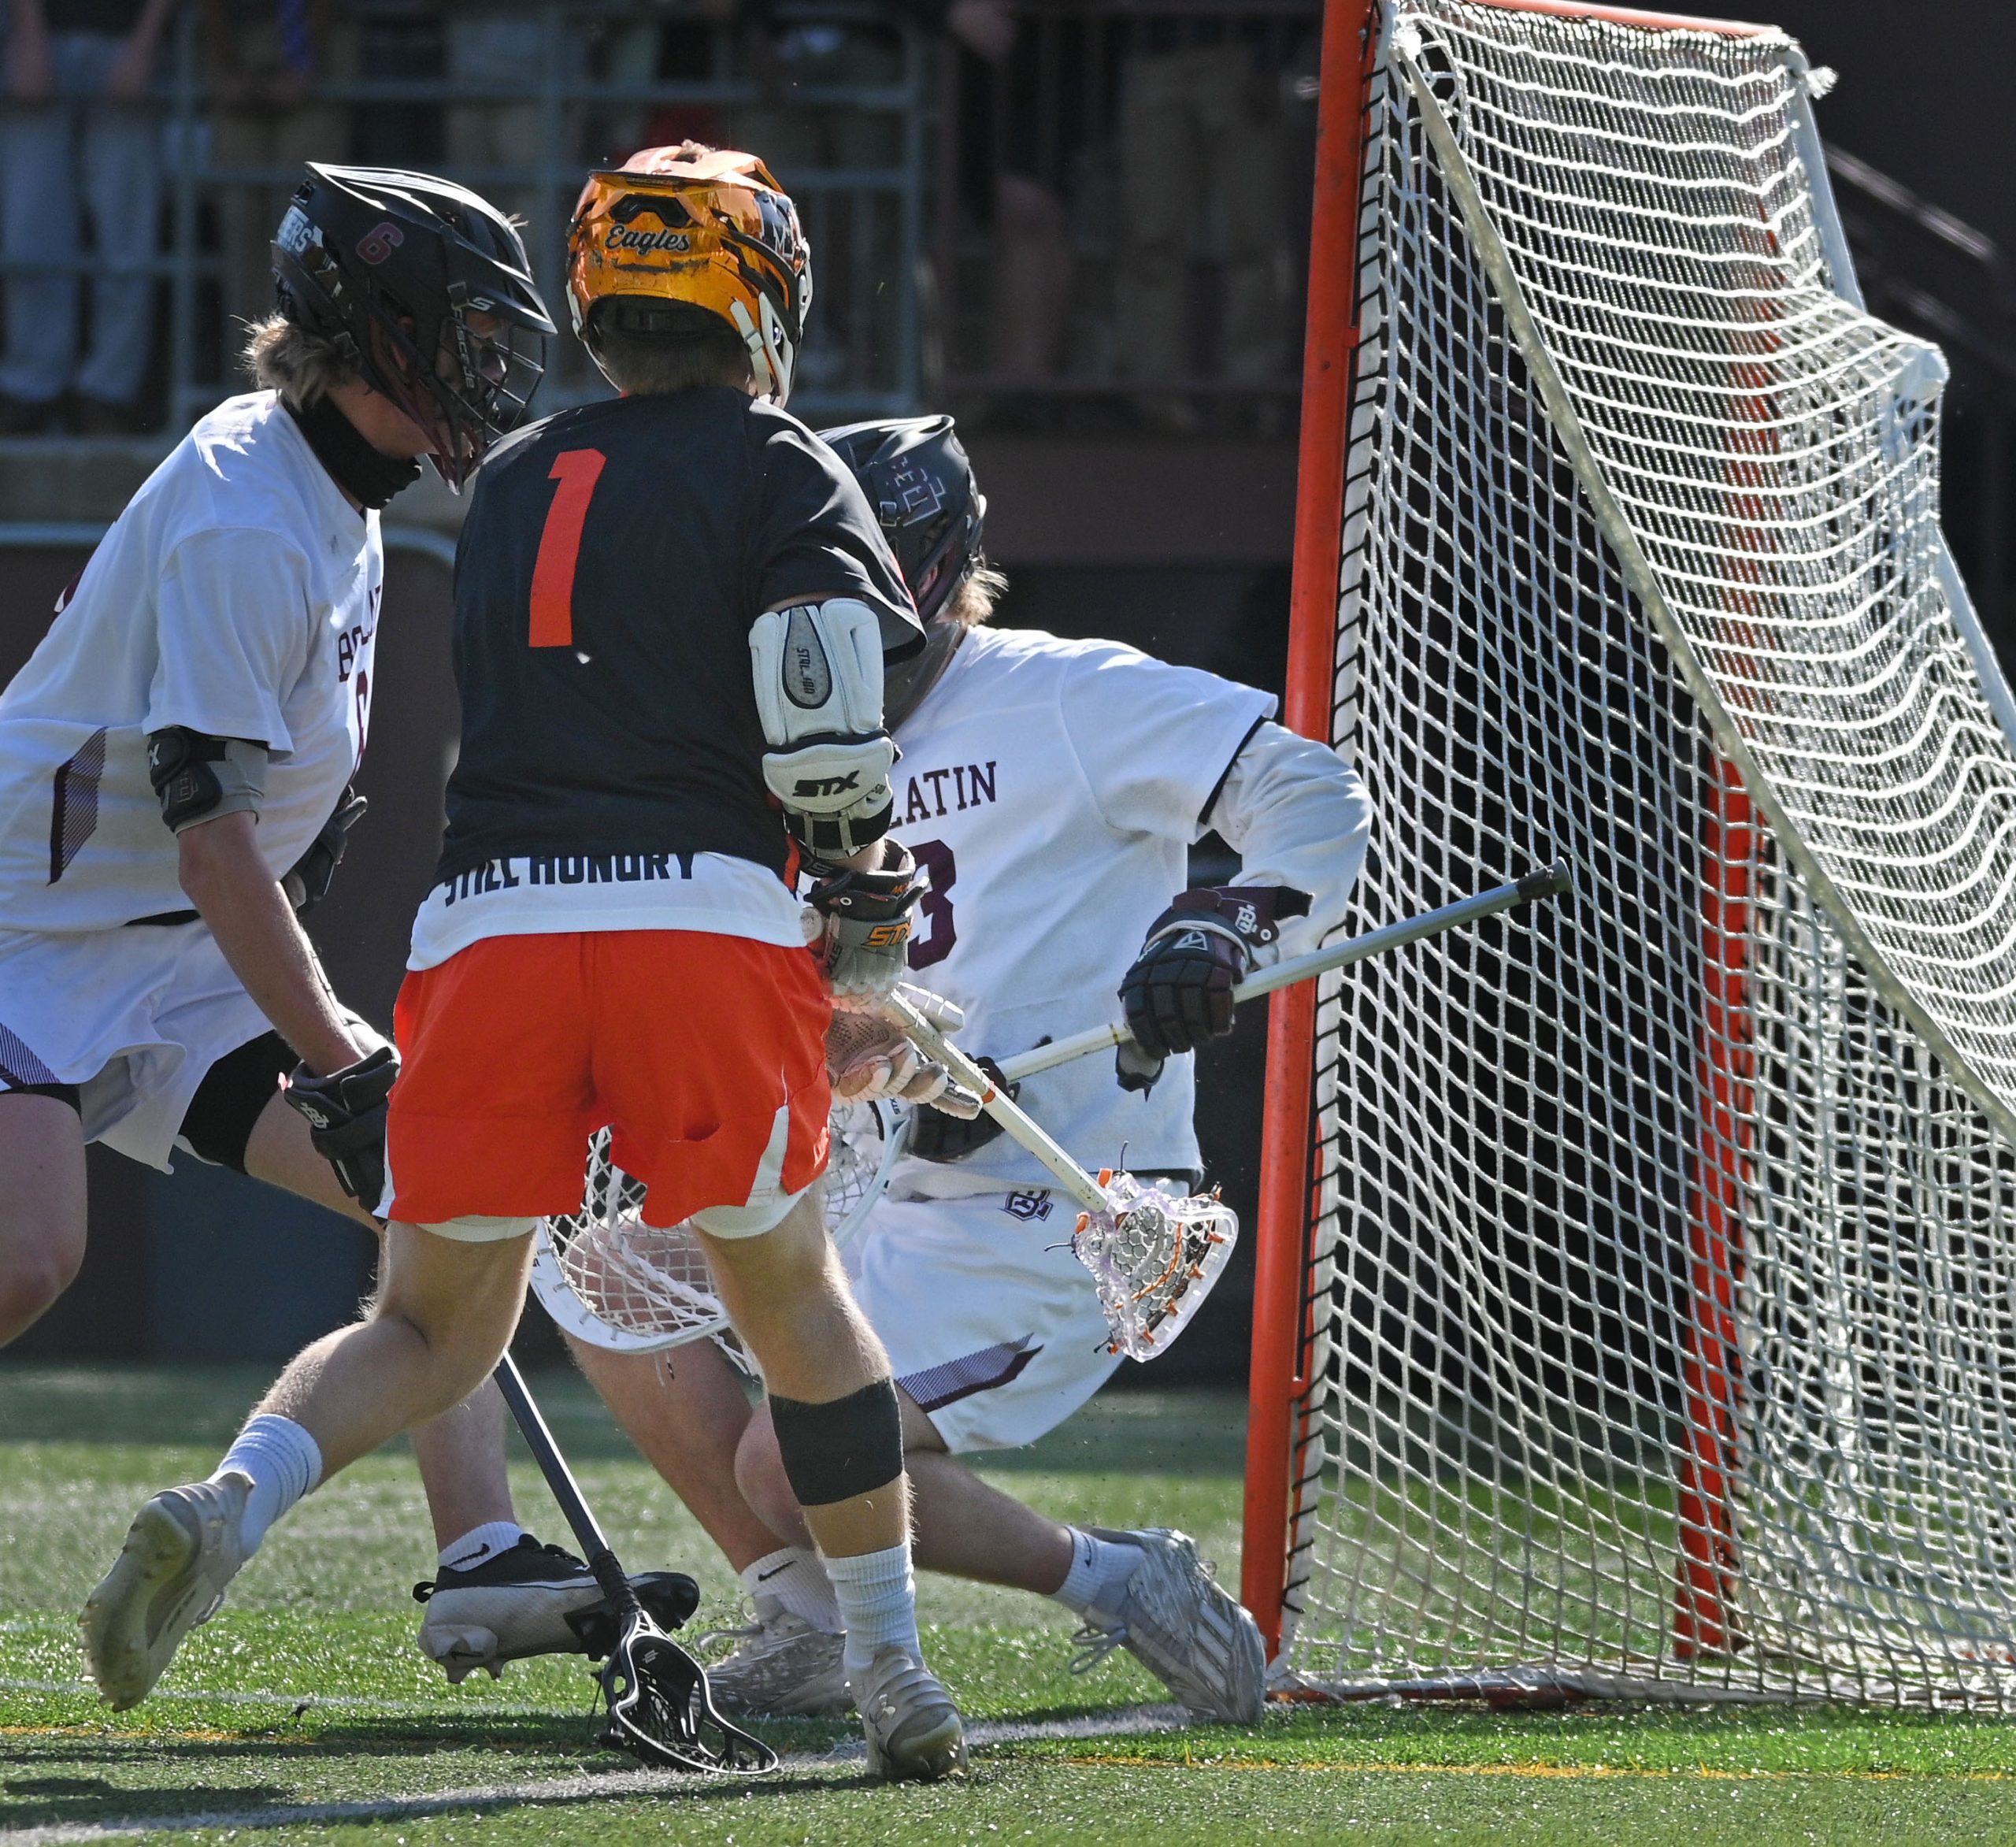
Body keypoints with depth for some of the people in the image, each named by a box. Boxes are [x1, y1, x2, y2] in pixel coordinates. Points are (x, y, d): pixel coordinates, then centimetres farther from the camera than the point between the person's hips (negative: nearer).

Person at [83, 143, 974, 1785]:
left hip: (489, 914, 3)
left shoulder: (513, 482, 23)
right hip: (705, 912, -3)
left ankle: (231, 1504, -18)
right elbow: (823, 707, -8)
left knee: (435, 1327, 10)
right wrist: (865, 889, 4)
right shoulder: (780, 471, 7)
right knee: (790, 1292, 12)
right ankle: (894, 1678, 11)